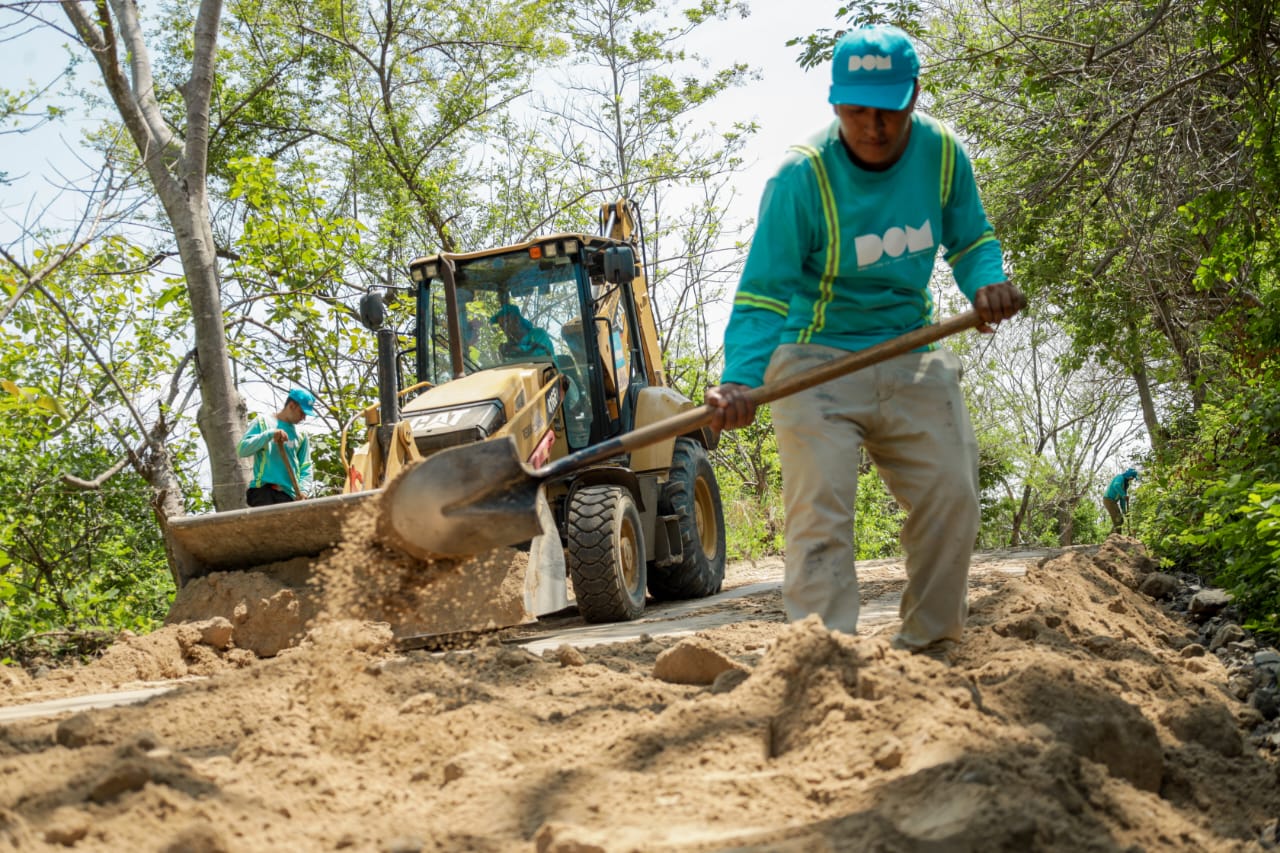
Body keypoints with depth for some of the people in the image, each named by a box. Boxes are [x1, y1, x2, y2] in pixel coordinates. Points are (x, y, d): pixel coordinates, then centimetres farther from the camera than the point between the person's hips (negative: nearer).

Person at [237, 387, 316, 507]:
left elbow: (305, 468, 15)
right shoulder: (263, 422, 9)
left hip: (288, 493, 4)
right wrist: (269, 434, -12)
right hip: (262, 489, -3)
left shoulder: (301, 436, 18)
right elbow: (242, 449, -1)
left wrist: (303, 489, -5)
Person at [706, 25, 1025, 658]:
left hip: (911, 363, 5)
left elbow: (970, 240, 10)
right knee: (821, 511, -16)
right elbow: (763, 292, -20)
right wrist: (740, 379, -36)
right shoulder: (802, 176, -18)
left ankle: (927, 653, 16)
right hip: (818, 364, -5)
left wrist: (986, 283, -14)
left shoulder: (941, 155, -4)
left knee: (951, 500, 2)